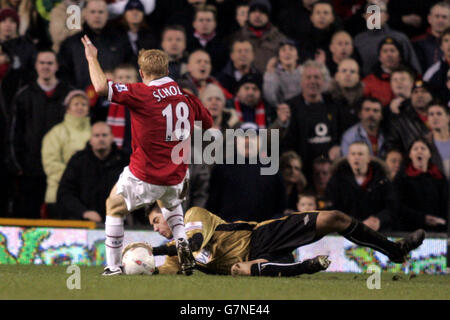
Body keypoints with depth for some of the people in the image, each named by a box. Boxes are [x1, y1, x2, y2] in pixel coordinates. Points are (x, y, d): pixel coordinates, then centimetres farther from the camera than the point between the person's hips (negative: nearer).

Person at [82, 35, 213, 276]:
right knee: (171, 203, 37)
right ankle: (182, 242, 12)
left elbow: (101, 87, -25)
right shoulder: (187, 97, 0)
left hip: (144, 177, -5)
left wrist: (92, 58, -9)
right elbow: (207, 122, 17)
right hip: (176, 176, 5)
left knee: (114, 207, 19)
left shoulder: (141, 94, -17)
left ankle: (113, 266, 17)